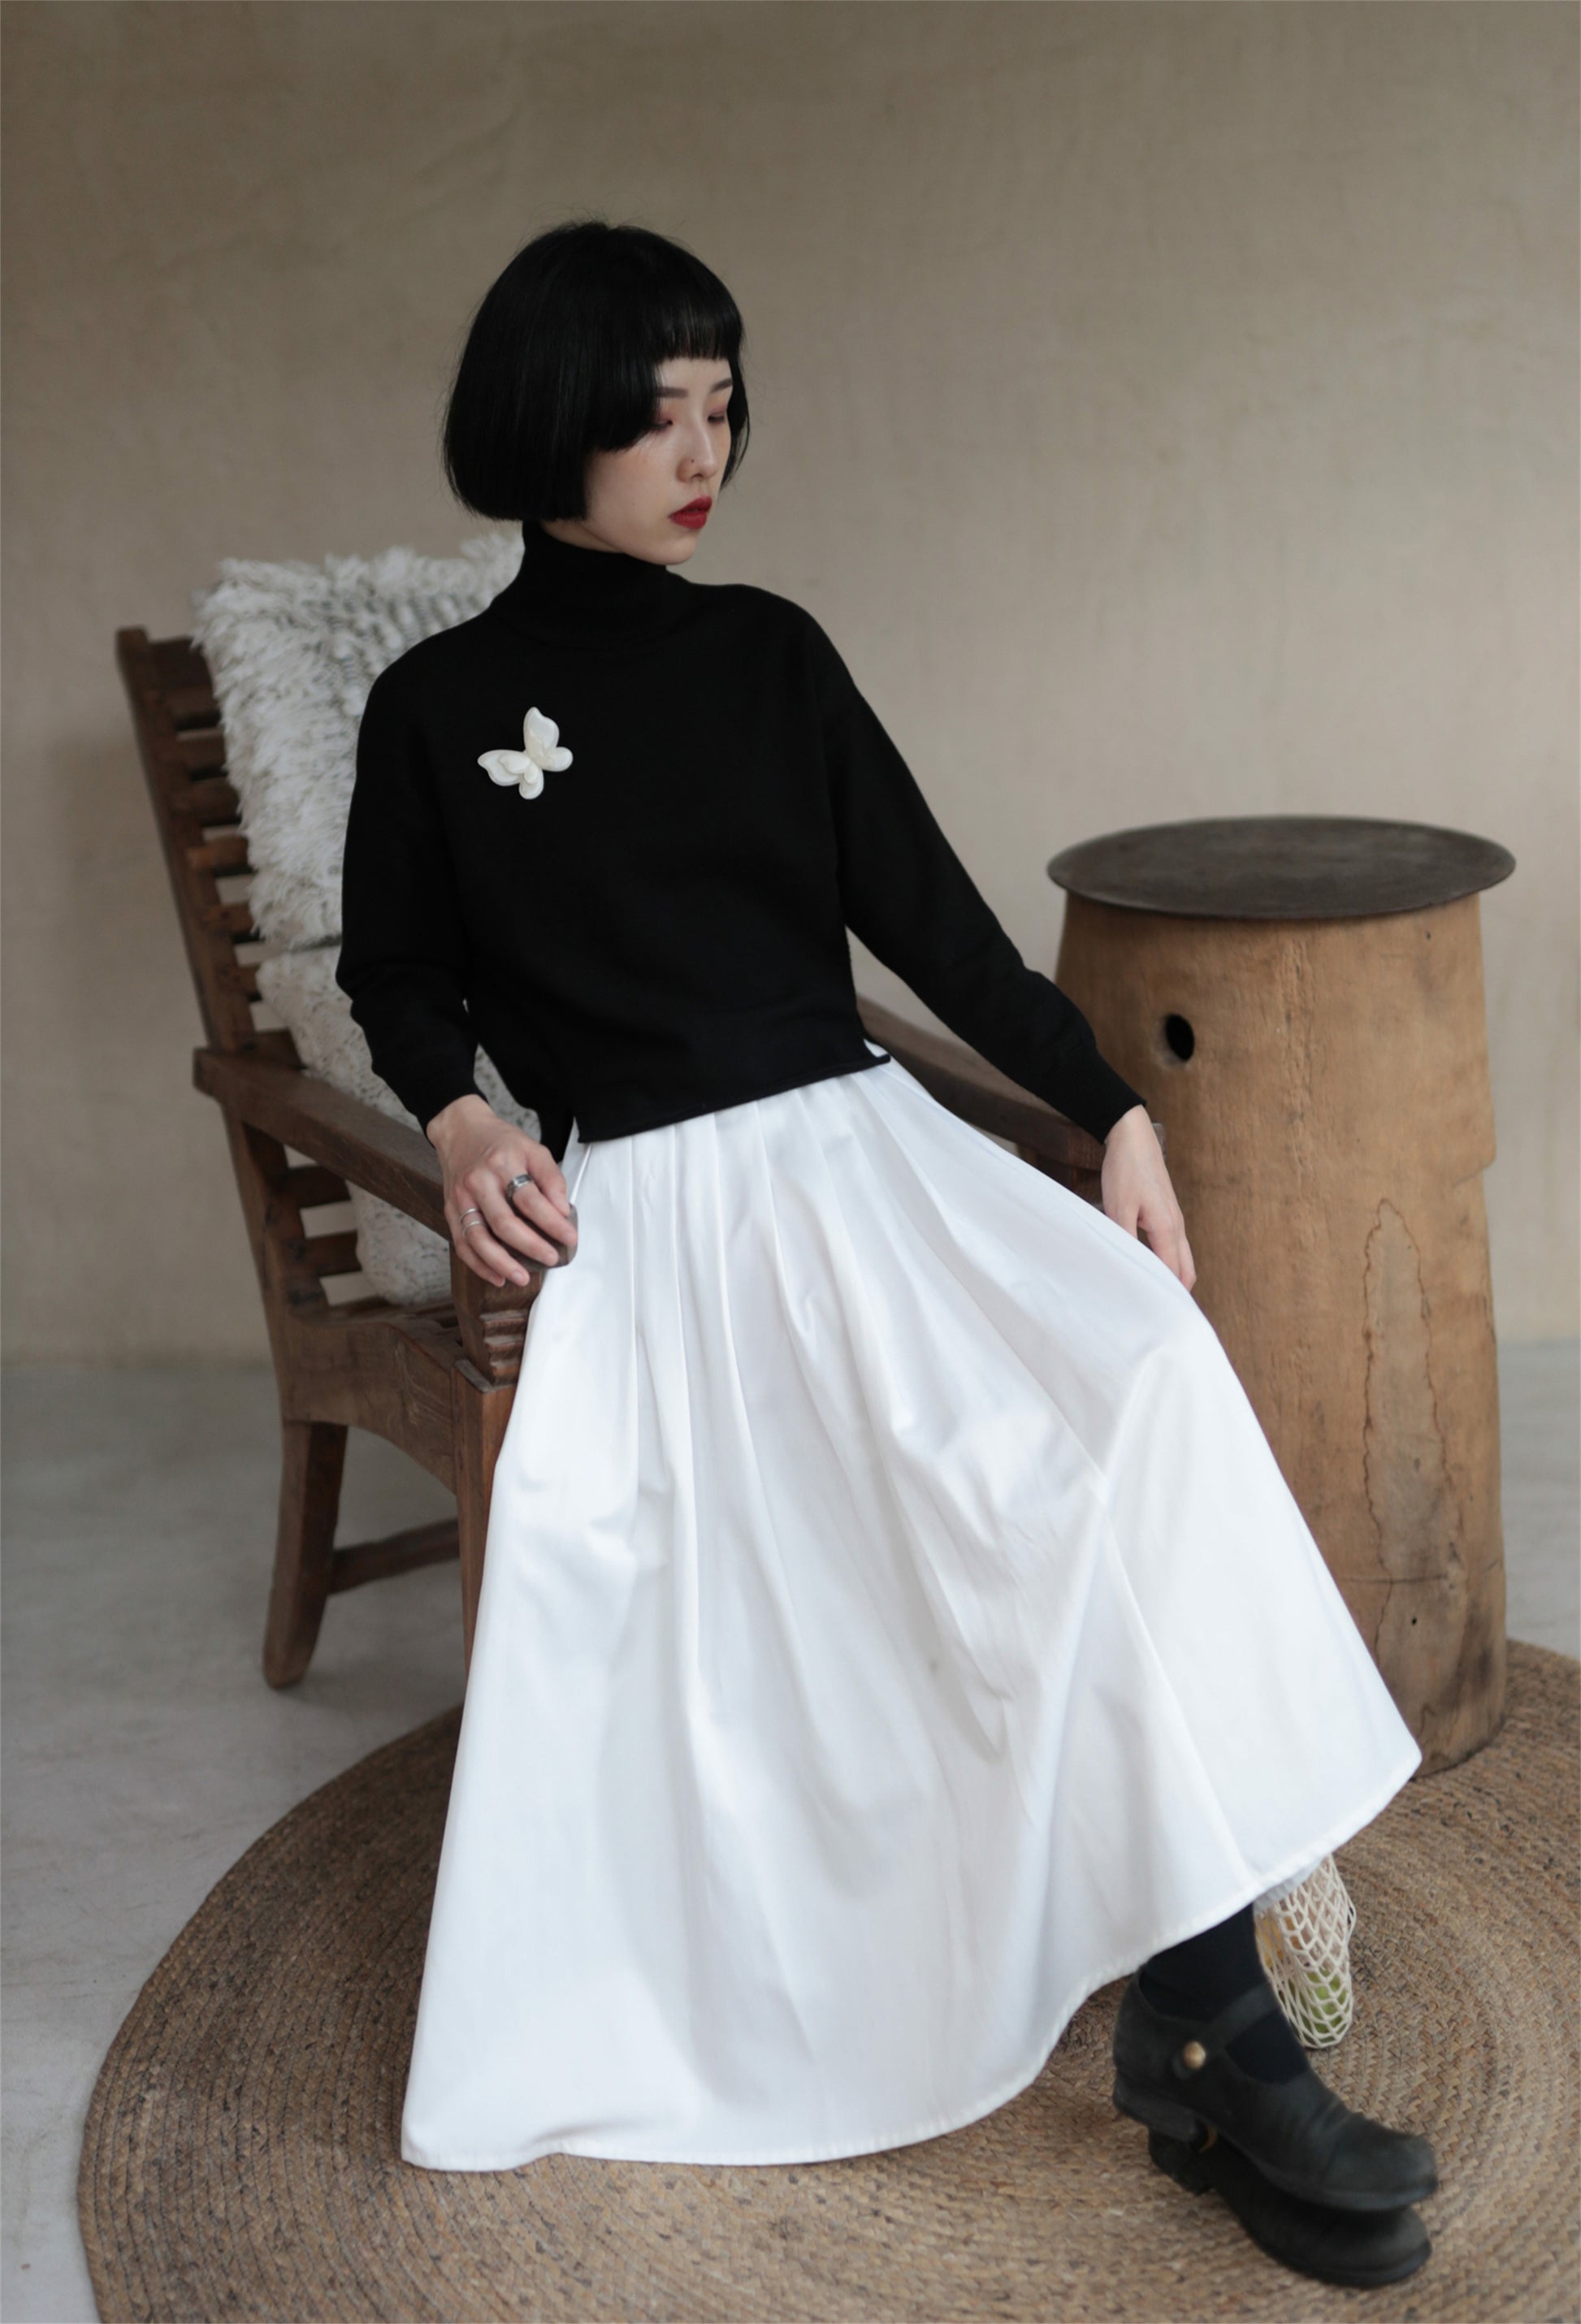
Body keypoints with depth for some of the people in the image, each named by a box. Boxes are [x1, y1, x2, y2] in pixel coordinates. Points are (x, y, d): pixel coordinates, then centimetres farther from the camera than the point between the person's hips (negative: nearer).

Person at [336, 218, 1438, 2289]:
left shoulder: (766, 649, 14)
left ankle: (1208, 2033, -25)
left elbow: (928, 911, 12)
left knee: (1133, 1382, -26)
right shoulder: (435, 709, 7)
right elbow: (398, 975, 13)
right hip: (640, 1201, -2)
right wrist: (463, 1127, -9)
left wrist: (1114, 1107, 0)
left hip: (856, 1135, 2)